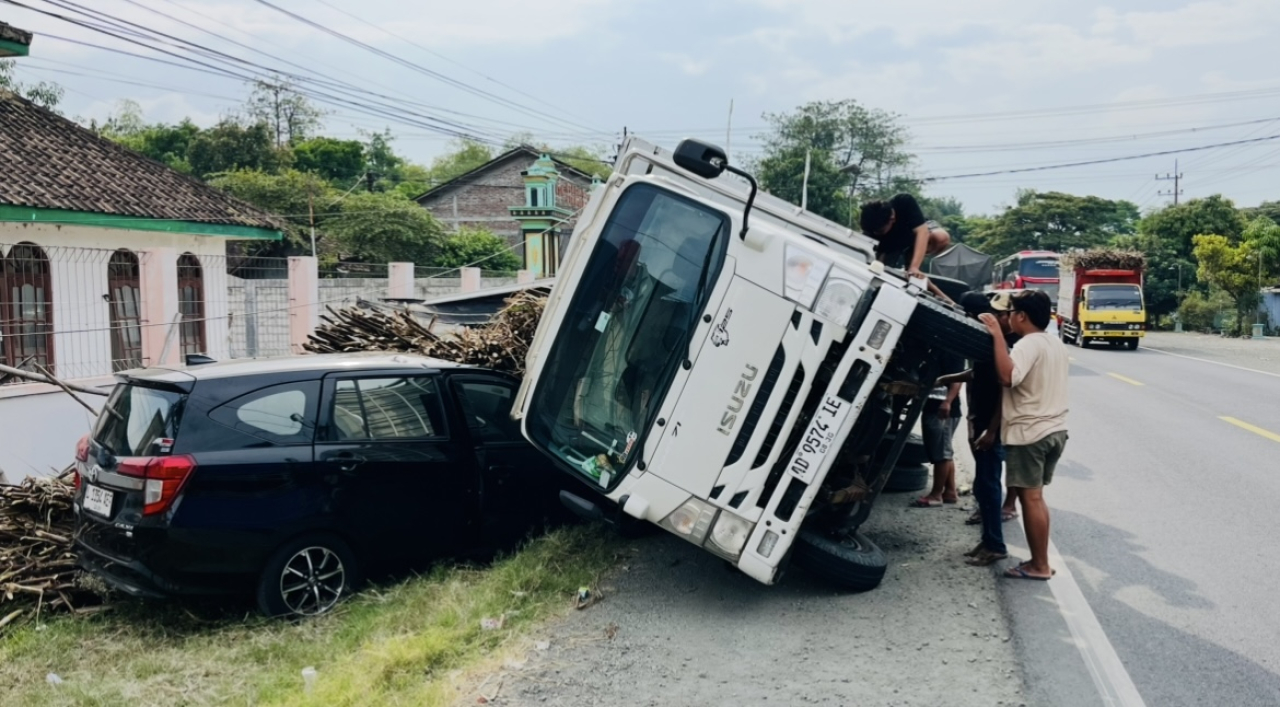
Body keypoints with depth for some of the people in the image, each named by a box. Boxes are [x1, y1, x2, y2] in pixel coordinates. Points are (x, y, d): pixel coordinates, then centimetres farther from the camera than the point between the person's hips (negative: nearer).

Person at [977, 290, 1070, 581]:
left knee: (1030, 498, -3)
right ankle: (1040, 560, 18)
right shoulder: (1056, 344, 13)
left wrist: (997, 335, -29)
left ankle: (1039, 566, 1)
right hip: (1055, 430, 9)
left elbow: (1007, 376, -34)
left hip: (1029, 433, -9)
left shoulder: (1029, 344, -16)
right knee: (1035, 497, 14)